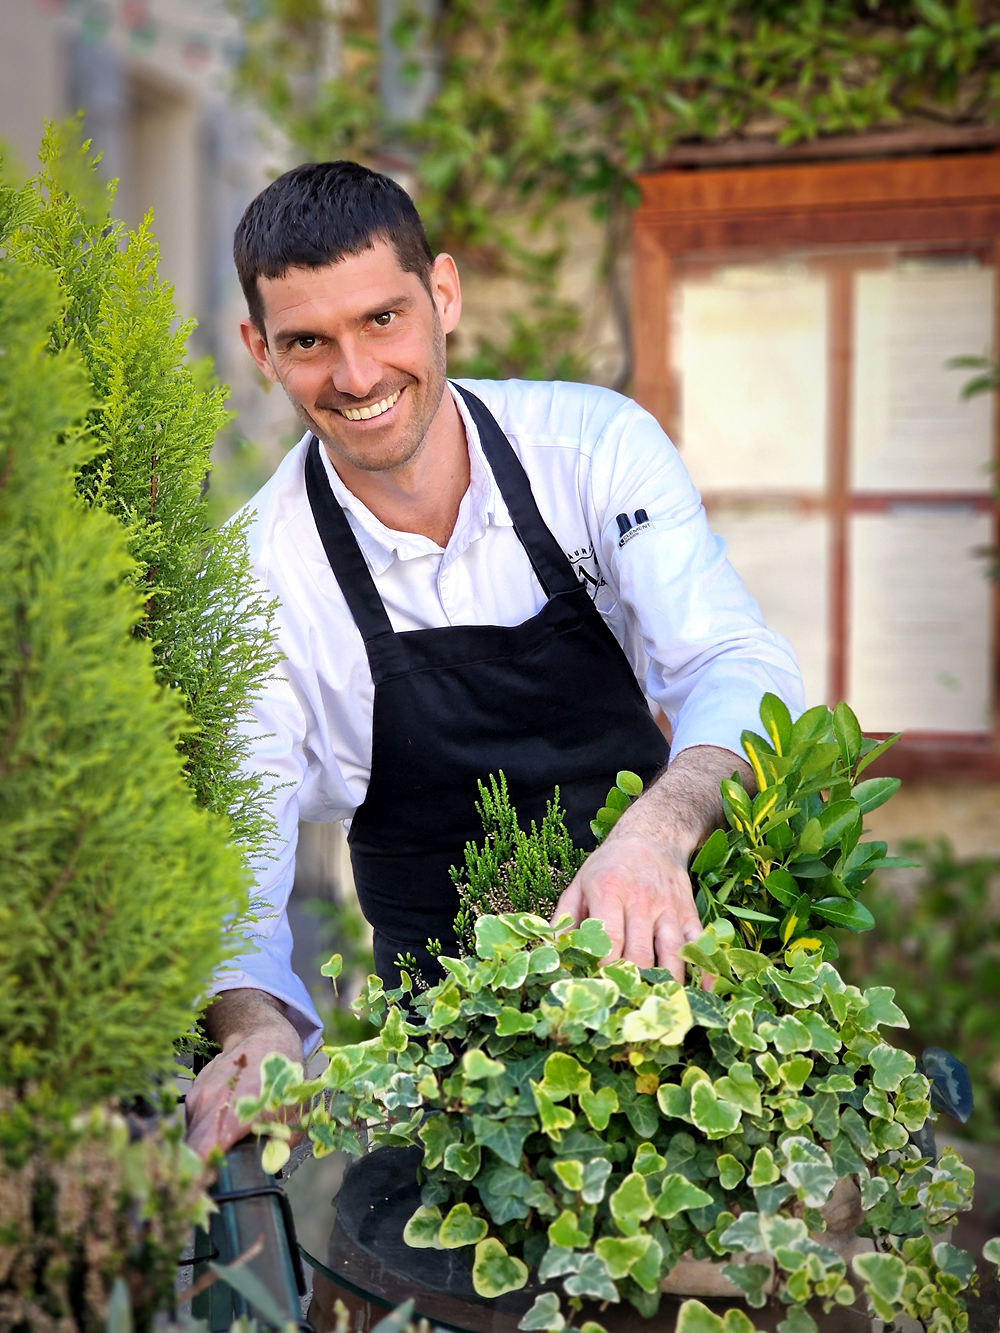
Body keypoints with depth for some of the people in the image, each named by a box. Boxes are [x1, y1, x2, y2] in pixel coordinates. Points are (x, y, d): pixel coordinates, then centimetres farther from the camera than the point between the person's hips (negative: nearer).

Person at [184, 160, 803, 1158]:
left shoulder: (597, 443, -11)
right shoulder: (254, 576, -13)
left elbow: (740, 666, -19)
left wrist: (656, 831, -42)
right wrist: (255, 1024, -40)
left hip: (648, 924, 1)